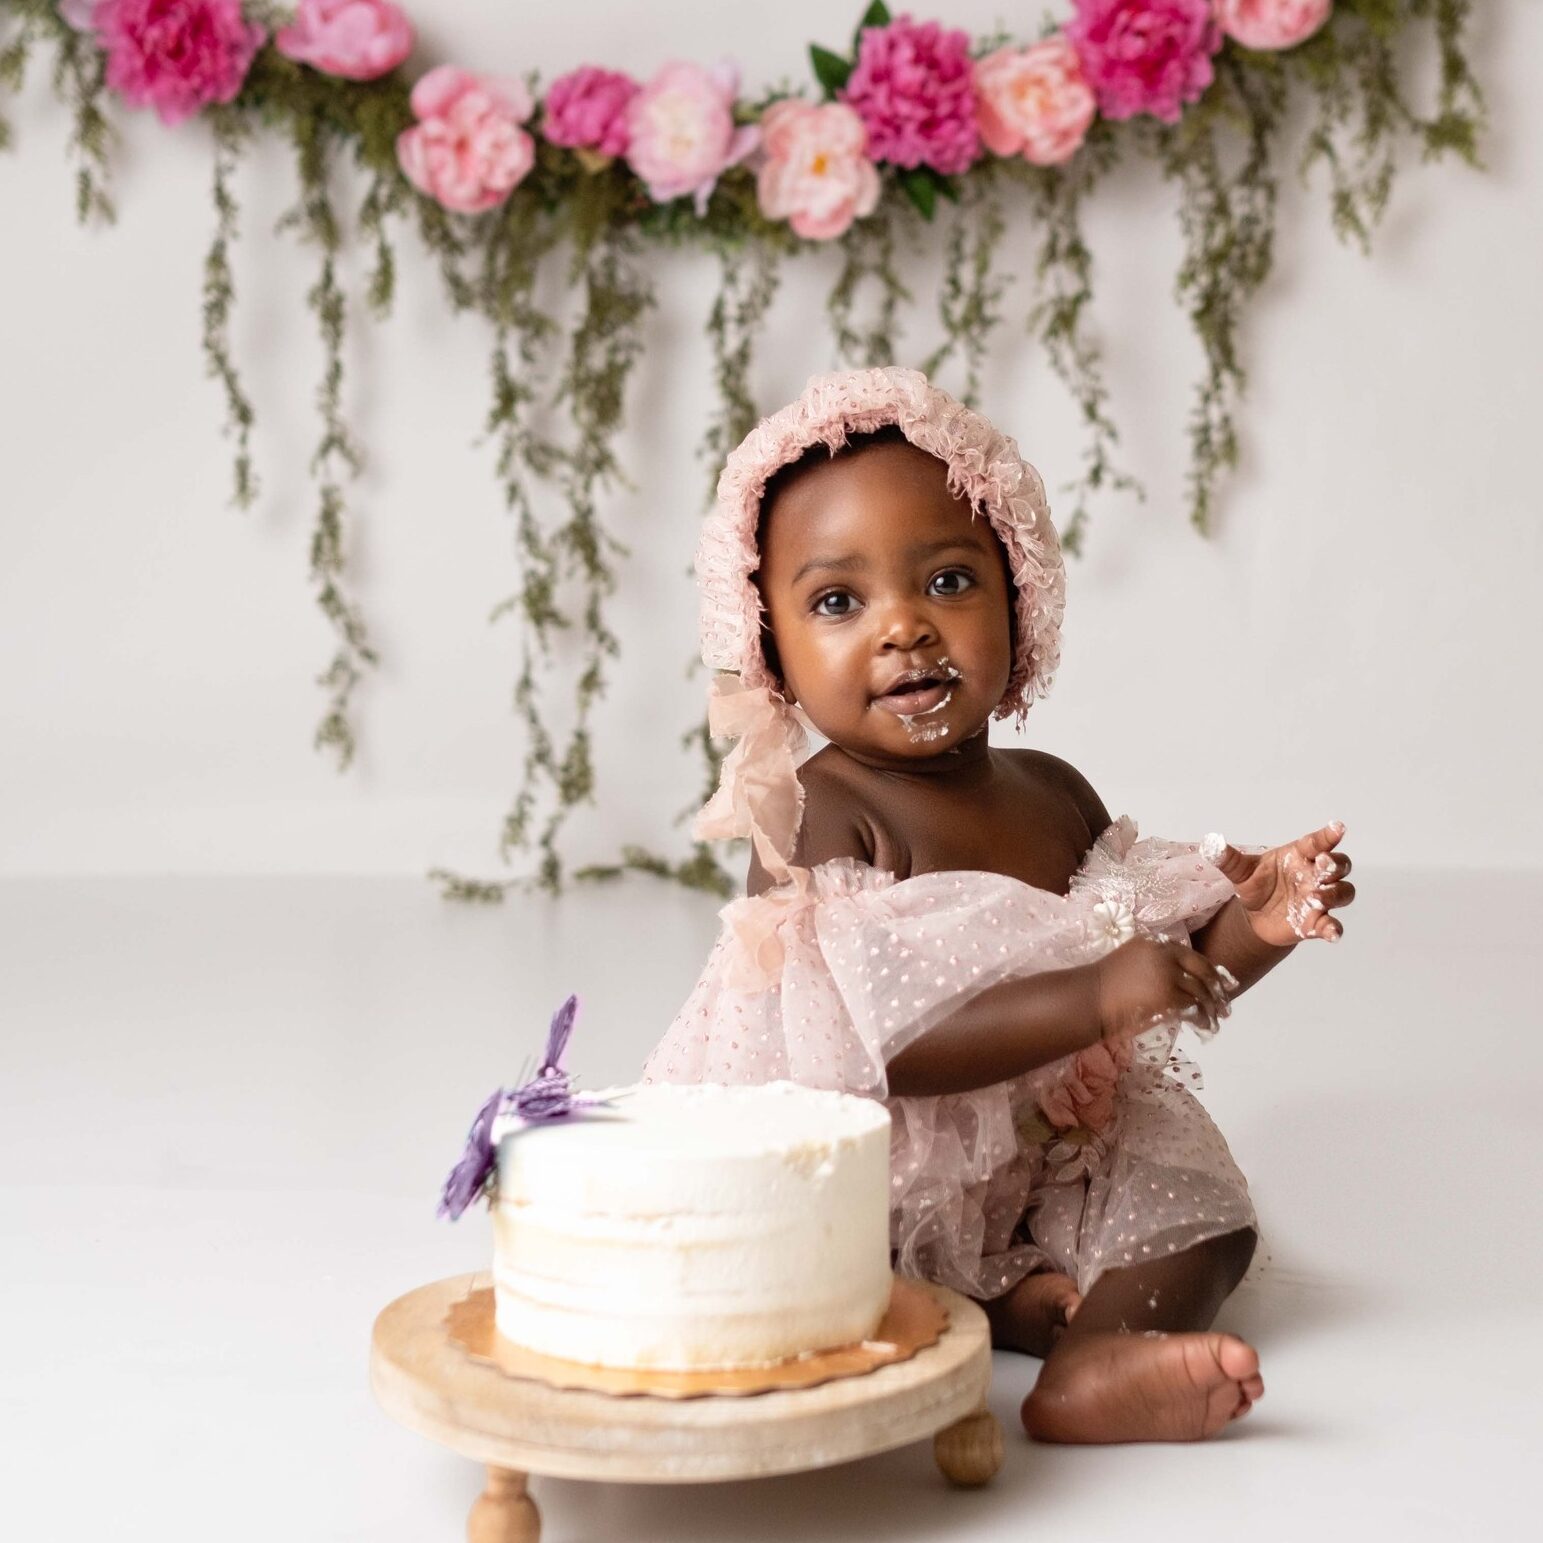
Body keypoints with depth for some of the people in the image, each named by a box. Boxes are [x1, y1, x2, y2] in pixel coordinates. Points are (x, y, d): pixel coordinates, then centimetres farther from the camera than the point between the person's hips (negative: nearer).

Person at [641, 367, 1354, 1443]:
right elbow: (876, 1041, -31)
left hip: (1046, 1165, 6)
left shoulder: (1055, 795, 3)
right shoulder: (821, 816, -19)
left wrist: (1249, 927, -7)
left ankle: (1099, 1359, -28)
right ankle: (1004, 1307, -17)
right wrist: (1095, 998, -34)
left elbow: (1164, 987, 14)